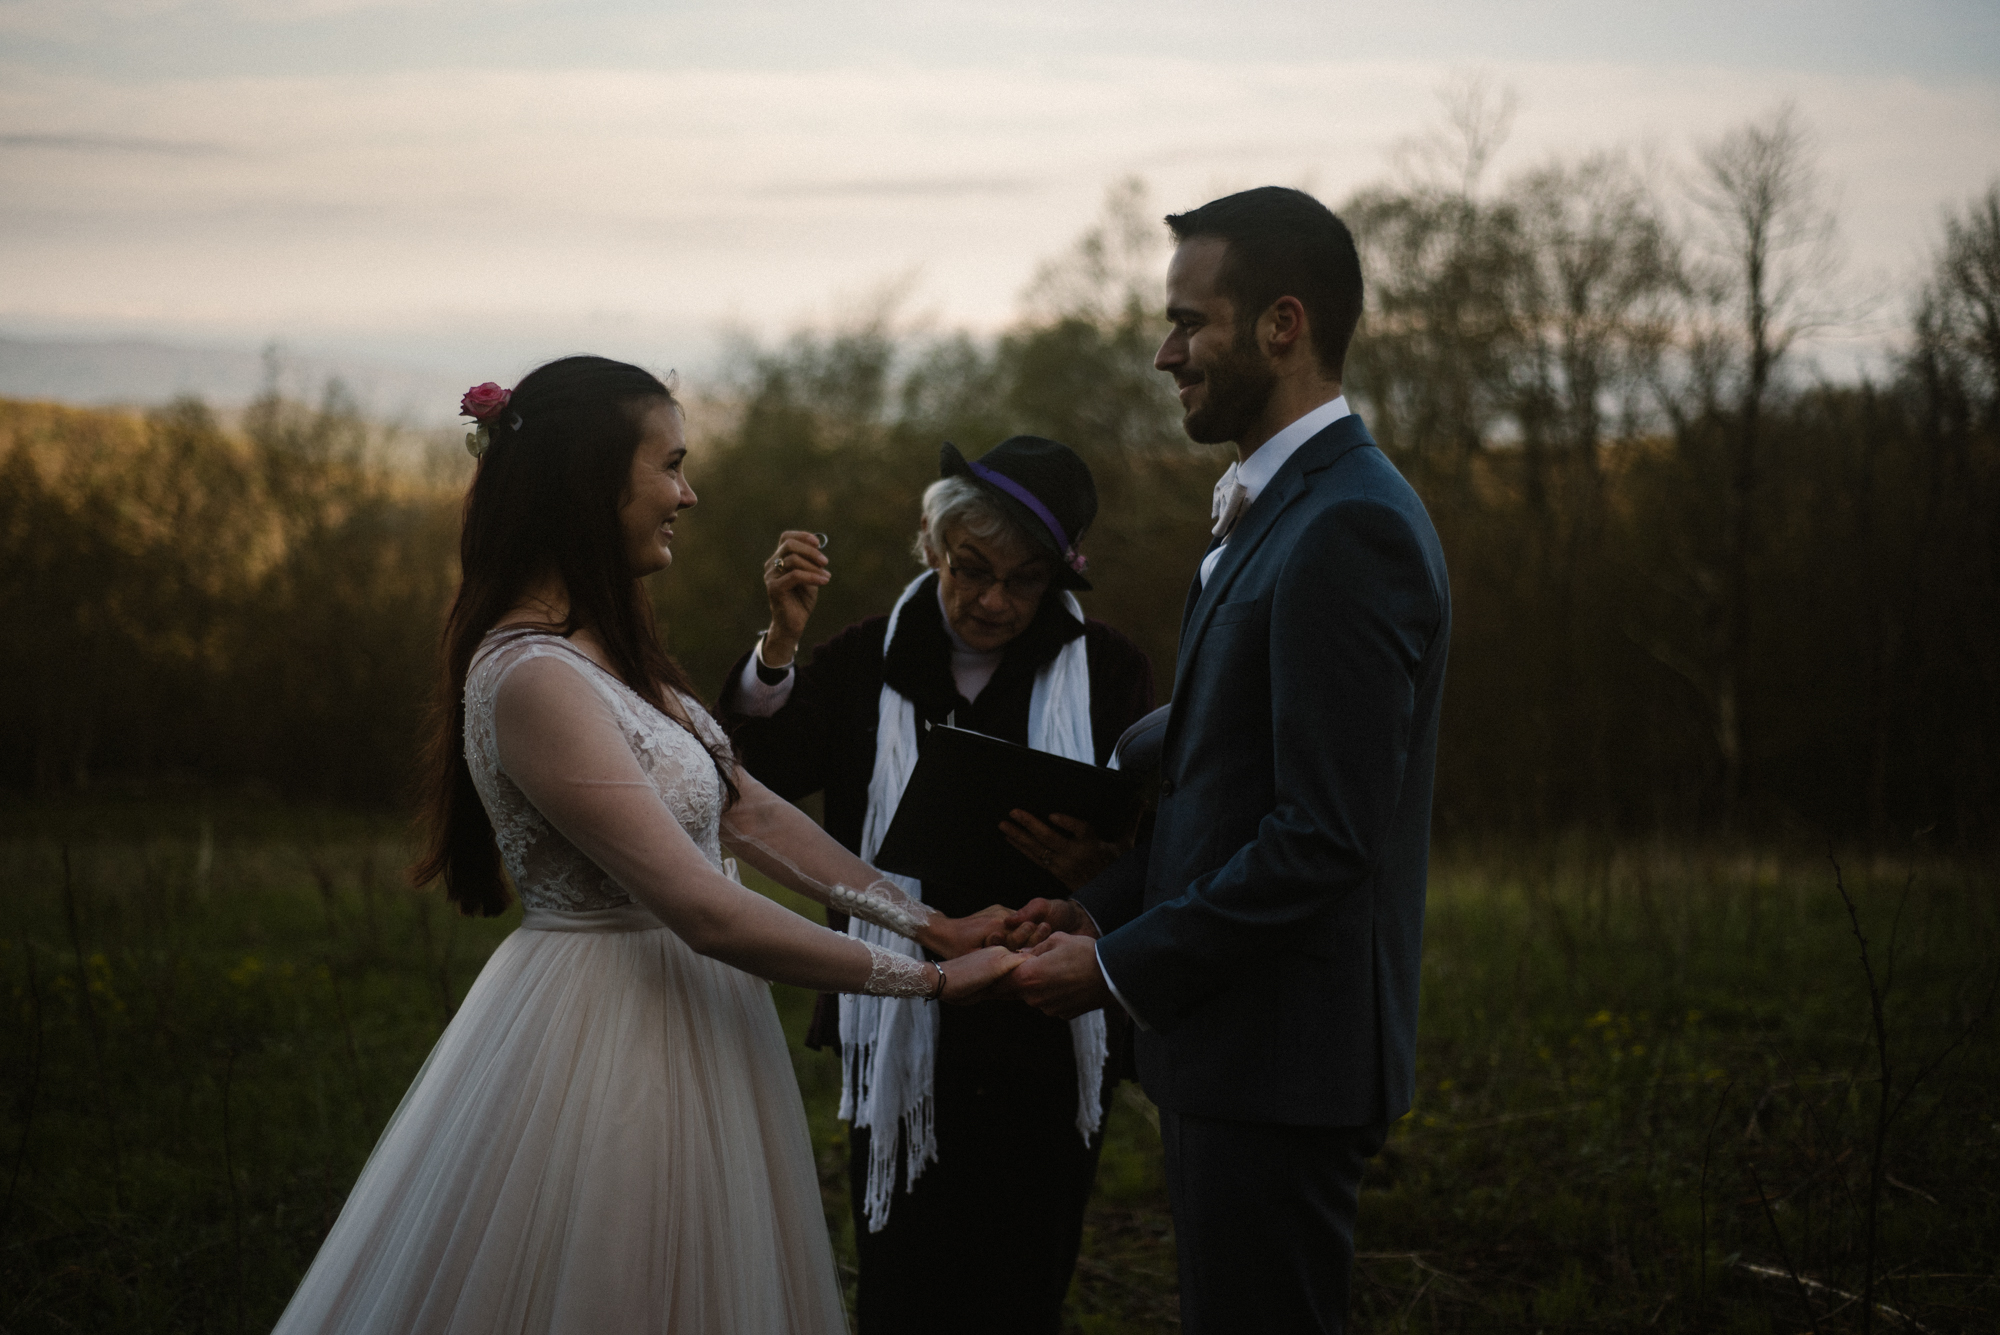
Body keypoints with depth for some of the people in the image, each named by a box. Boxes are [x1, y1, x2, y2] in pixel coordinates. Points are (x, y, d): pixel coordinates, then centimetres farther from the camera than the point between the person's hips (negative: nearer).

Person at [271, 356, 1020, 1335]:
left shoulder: (607, 649, 9)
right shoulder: (532, 677, -22)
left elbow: (749, 814, 7)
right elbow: (705, 912, -24)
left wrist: (928, 923, 1)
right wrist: (930, 983, -18)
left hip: (680, 1023, 9)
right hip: (609, 1039, -9)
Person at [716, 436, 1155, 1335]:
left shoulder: (1105, 672, 1)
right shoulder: (868, 662, 4)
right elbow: (756, 778, -7)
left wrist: (1093, 863, -25)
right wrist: (780, 642, -19)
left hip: (1045, 1041, -1)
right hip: (901, 1043, 1)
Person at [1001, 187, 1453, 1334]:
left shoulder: (1349, 529, -19)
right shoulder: (1281, 507, 14)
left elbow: (1326, 839, -24)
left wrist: (1121, 969, -16)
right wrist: (1105, 907, 6)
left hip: (1280, 1065, -10)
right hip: (1239, 1043, 10)